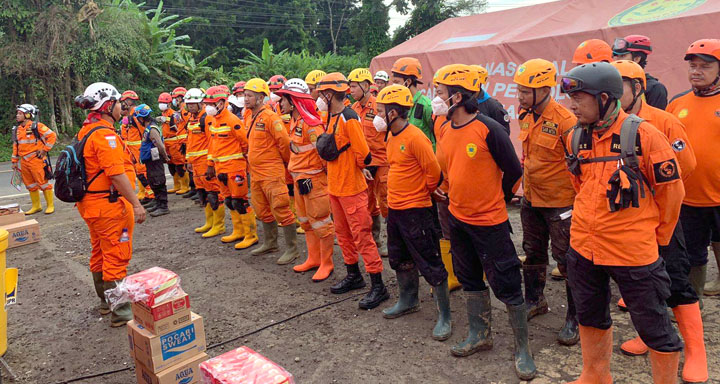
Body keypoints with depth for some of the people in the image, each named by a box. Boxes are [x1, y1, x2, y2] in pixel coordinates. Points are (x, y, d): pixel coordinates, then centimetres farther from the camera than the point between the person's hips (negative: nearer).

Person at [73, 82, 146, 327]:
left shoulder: (86, 131, 12)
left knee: (100, 254, 20)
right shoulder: (105, 134, -19)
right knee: (117, 257, -3)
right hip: (110, 205, -10)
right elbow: (117, 174, -25)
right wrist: (136, 204, -22)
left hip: (91, 204, 10)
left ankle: (106, 302, 35)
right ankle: (121, 312, 4)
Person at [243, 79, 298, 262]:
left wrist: (288, 162, -4)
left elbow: (284, 142, -16)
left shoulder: (270, 116, -16)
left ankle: (292, 249, 3)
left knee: (281, 209, -5)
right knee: (262, 209, 18)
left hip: (272, 171, -9)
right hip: (256, 171, 9)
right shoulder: (249, 116, 10)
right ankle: (270, 243, 34)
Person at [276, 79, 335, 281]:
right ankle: (314, 259, 31)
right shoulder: (295, 121, 11)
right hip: (300, 179, 10)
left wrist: (327, 174, -15)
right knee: (305, 221, 18)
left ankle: (326, 264, 12)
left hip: (314, 179, -10)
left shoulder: (310, 124, -20)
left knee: (320, 222, 0)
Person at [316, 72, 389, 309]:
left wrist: (359, 167, -4)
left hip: (351, 187, -9)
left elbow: (363, 154, -22)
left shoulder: (349, 118, -18)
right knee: (343, 233, 18)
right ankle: (353, 276, 33)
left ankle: (378, 287, 3)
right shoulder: (331, 118, 10)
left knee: (361, 236, -5)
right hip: (335, 185, 9)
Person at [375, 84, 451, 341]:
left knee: (430, 264, -2)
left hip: (415, 210, -9)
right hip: (395, 208, 9)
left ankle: (444, 316, 9)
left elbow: (434, 172, -18)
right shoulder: (392, 137, 8)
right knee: (400, 259, 22)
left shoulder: (415, 137, -20)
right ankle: (408, 301, 40)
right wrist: (398, 192, 14)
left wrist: (423, 192, -3)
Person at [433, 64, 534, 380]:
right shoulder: (444, 130, 1)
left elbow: (513, 170, -10)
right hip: (458, 218, 7)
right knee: (470, 279, 19)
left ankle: (522, 349, 17)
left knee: (506, 286, 1)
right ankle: (480, 335, 37)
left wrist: (496, 199, 1)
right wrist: (451, 194, 12)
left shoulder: (488, 129, -20)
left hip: (489, 222, -7)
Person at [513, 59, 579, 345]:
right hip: (531, 199, 8)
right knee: (533, 254, 20)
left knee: (568, 260, 3)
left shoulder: (564, 120, -22)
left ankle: (576, 318, 18)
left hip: (559, 203, -8)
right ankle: (535, 301, 40)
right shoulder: (526, 116, 2)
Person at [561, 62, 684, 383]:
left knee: (653, 326, 8)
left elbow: (671, 191, -6)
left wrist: (658, 236, 3)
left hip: (633, 251, -6)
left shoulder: (644, 135, -15)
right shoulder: (576, 137, 1)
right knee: (590, 316, 21)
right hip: (584, 247, 6)